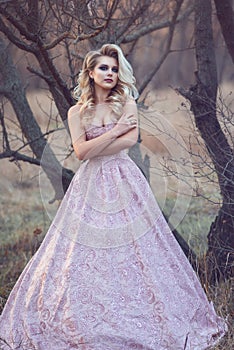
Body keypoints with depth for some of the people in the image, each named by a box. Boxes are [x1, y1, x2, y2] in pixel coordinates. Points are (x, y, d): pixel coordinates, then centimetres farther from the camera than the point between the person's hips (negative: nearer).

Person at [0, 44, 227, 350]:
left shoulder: (127, 102, 4)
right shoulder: (77, 112, 5)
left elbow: (131, 139, -10)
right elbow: (81, 151, -7)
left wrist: (94, 148, -10)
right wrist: (115, 131, -10)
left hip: (124, 182, 0)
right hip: (90, 184, 1)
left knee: (135, 250, -1)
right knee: (83, 254, -2)